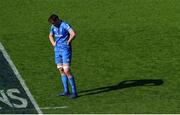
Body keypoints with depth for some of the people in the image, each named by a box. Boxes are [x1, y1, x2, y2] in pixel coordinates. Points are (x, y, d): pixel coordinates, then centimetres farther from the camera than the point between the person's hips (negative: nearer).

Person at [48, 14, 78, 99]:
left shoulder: (65, 25, -16)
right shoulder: (53, 27, 9)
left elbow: (73, 34, -29)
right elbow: (50, 36, 29)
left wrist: (68, 42, -17)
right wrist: (54, 44, 14)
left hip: (65, 50, -8)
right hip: (57, 50, 8)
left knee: (66, 70, -13)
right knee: (61, 70, 10)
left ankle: (74, 92, -7)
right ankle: (66, 91, 17)